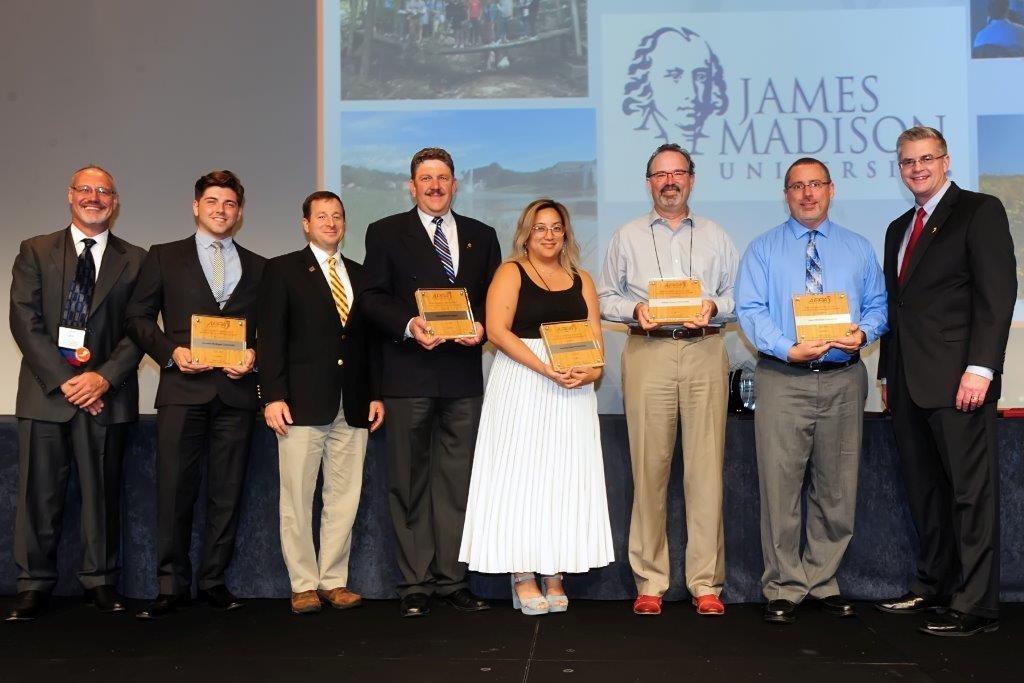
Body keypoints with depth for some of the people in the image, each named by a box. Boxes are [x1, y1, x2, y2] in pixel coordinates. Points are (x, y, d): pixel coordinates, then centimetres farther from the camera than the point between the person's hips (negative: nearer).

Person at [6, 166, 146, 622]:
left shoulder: (134, 260, 10)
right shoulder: (36, 251, 9)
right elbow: (24, 320, 0)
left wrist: (104, 377, -11)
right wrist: (62, 379, -10)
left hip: (105, 392, 0)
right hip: (46, 390, 0)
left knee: (103, 491, 4)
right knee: (39, 493, 1)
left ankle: (100, 581, 14)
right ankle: (34, 586, 10)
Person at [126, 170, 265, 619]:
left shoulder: (258, 267, 15)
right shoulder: (164, 257, 11)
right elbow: (138, 317, 7)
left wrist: (254, 355, -5)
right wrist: (170, 351, -7)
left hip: (235, 391, 2)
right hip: (182, 387, -1)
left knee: (226, 493, 4)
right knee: (174, 491, -3)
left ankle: (213, 581, 14)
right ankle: (172, 586, 6)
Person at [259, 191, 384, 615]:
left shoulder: (360, 275, 17)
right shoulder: (283, 270, 5)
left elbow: (369, 339, 16)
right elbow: (271, 337, -2)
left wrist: (375, 394, 9)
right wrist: (272, 396, -10)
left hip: (352, 406, 4)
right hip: (302, 402, -4)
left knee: (344, 498, 5)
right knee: (297, 498, 0)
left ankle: (334, 581, 14)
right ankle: (304, 584, 9)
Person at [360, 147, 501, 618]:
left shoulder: (481, 236, 15)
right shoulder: (385, 233, 6)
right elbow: (372, 297, -1)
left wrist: (482, 326, -7)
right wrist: (409, 325, -17)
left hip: (463, 375, 3)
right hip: (409, 376, -2)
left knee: (457, 481, 6)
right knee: (409, 482, 2)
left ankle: (452, 579, 15)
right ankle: (415, 584, 9)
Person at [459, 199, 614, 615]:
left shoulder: (581, 280, 16)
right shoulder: (511, 273, 3)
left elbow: (595, 338, 12)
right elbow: (497, 330, -9)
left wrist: (592, 370, -10)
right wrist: (545, 368, -18)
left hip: (572, 390, 4)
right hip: (521, 388, -4)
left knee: (565, 480, 2)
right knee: (521, 475, -3)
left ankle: (554, 576, 9)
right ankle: (523, 578, 2)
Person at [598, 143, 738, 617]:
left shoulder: (716, 237, 17)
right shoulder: (627, 237, 16)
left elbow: (738, 295, 14)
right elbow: (606, 297, 13)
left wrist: (714, 306, -6)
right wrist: (635, 309, -6)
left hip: (705, 352, 1)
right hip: (647, 353, 0)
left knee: (706, 468, -4)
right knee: (649, 467, -3)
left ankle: (706, 583, 3)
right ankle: (649, 582, 5)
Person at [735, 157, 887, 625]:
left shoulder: (858, 249, 14)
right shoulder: (763, 249, 6)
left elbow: (879, 304, 11)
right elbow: (750, 310, -4)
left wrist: (864, 332, -11)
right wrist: (788, 349, -18)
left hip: (844, 380, 3)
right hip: (782, 379, -2)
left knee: (837, 487, 7)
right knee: (780, 485, -2)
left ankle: (823, 581, 20)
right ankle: (783, 588, 9)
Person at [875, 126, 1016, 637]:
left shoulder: (980, 211, -1)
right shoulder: (899, 229, 21)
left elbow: (998, 292, -9)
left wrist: (980, 368, -17)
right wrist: (888, 374, 16)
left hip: (957, 379, -7)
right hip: (909, 382, 7)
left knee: (971, 492, -4)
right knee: (923, 490, 11)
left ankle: (975, 605, 0)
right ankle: (933, 587, 20)